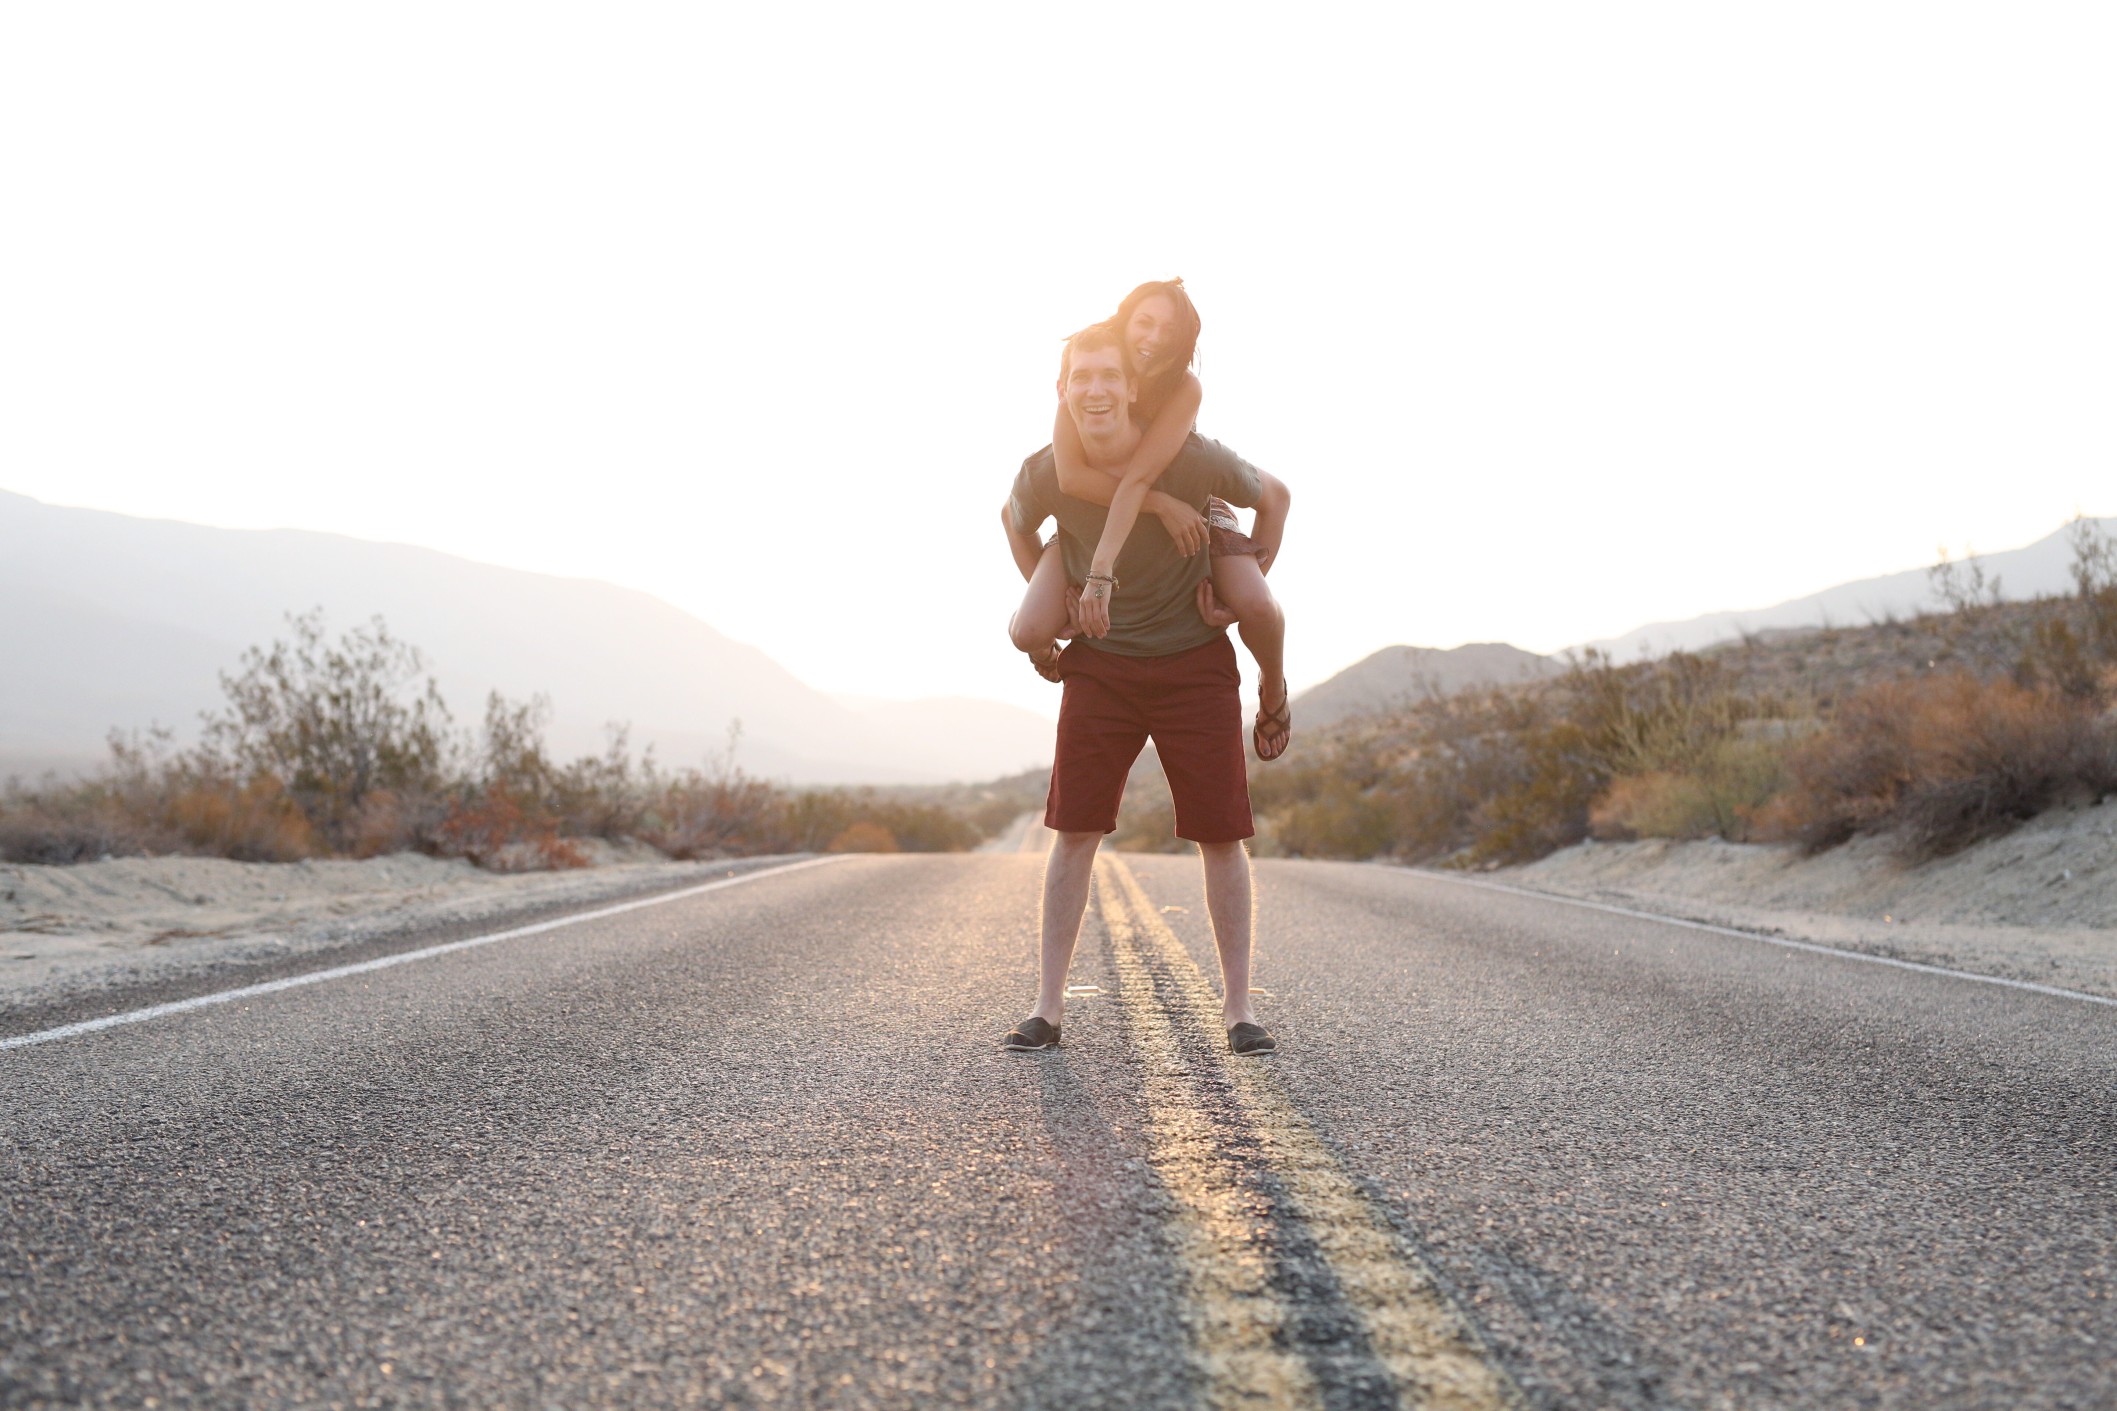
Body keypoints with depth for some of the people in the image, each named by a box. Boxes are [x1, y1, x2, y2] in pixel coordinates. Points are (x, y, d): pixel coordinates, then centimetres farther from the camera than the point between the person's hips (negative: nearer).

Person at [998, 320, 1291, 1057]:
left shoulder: (1194, 458, -18)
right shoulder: (1046, 474, -12)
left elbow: (1274, 497, 2)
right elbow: (1014, 520, 14)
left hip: (1195, 662, -1)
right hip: (1100, 664, 1)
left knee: (1221, 833, -1)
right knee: (1075, 830, -3)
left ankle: (1238, 1007, 11)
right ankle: (1048, 1006, 6)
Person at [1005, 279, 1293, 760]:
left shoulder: (1185, 389, -25)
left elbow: (1138, 477, -34)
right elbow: (1070, 475, -33)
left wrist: (1101, 571, -42)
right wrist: (1161, 504, -37)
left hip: (1189, 510, -1)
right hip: (1092, 515, 1)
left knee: (1256, 607, -26)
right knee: (1029, 633, -20)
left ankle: (1273, 688, 11)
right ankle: (1047, 653, 23)